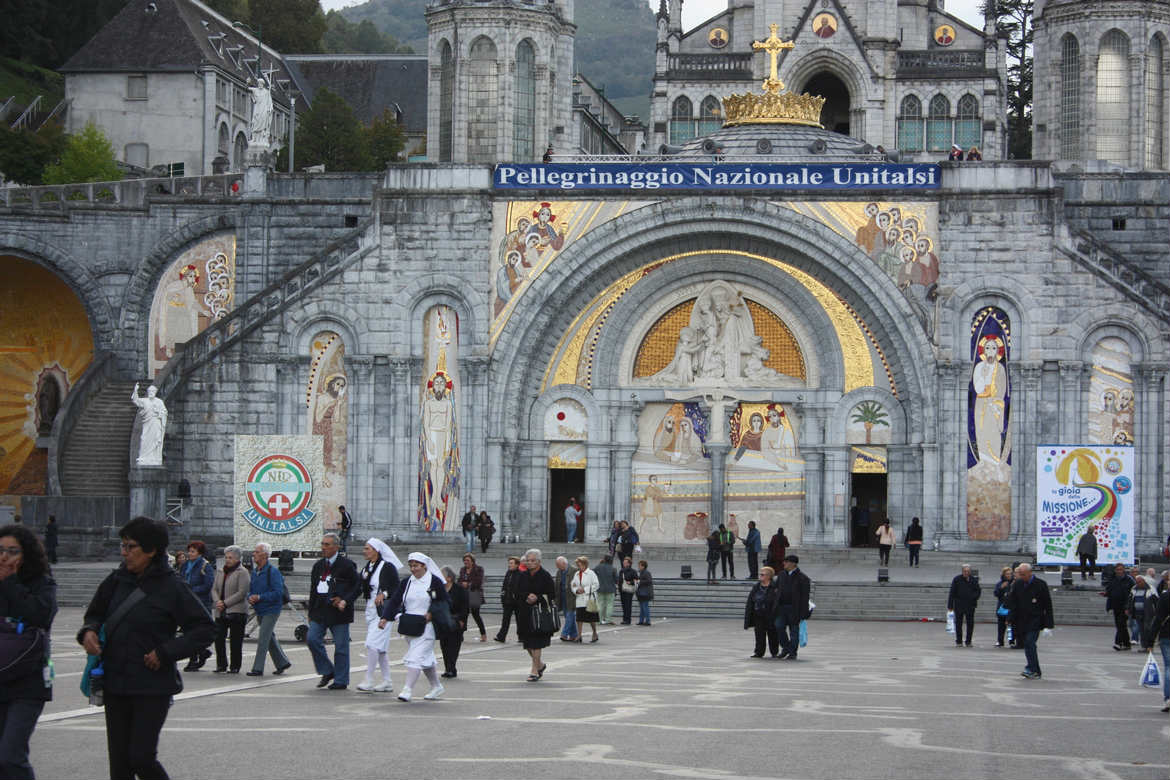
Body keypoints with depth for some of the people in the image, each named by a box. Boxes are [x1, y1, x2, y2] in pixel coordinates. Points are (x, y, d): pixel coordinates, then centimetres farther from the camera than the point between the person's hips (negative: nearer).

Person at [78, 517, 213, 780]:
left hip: (153, 688, -5)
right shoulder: (118, 580, 4)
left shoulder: (171, 587, -10)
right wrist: (89, 631, -4)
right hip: (115, 684, 5)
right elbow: (96, 612, 18)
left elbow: (205, 629, -7)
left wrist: (166, 652, -15)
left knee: (142, 758, -10)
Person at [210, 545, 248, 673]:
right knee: (218, 638, 0)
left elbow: (242, 593, -12)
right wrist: (217, 601, -8)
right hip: (221, 612, 6)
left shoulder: (242, 572, -5)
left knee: (236, 641, -1)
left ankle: (235, 666, 7)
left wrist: (225, 603, -15)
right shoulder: (220, 572, 16)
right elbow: (214, 589, 13)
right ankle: (221, 665, 10)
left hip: (236, 612, -6)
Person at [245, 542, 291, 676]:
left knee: (263, 639, -11)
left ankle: (258, 669, -9)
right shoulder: (255, 571, 10)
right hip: (260, 611, 9)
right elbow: (251, 589, 19)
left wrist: (259, 597, -22)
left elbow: (278, 592, -21)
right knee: (270, 638, 17)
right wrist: (250, 597, -5)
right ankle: (282, 662, 30)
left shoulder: (273, 572, -15)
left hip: (271, 610, -9)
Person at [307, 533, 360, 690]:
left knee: (341, 646, 0)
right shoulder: (318, 566, 13)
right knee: (312, 640, -6)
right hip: (320, 611, 6)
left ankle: (341, 680, 9)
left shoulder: (346, 565, -5)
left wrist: (345, 600, -14)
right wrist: (311, 613, 13)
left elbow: (357, 585, -2)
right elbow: (313, 590, 17)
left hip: (338, 612, -6)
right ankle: (327, 671, 11)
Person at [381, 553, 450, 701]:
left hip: (426, 626, -5)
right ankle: (436, 686, 28)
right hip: (409, 627, 5)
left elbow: (446, 602, 0)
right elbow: (395, 601, 4)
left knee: (416, 656, -14)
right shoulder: (406, 583, 9)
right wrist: (385, 618, -8)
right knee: (426, 657, 14)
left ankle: (408, 689, -16)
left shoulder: (435, 582, -4)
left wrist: (432, 613, -14)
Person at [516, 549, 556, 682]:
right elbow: (517, 591, 8)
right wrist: (527, 597, -11)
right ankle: (540, 664, 31)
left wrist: (537, 598, -18)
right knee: (527, 643, 9)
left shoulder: (545, 576, -4)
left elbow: (551, 595, -6)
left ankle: (535, 670, -1)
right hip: (525, 613, 5)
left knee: (536, 643, -7)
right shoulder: (523, 576, 10)